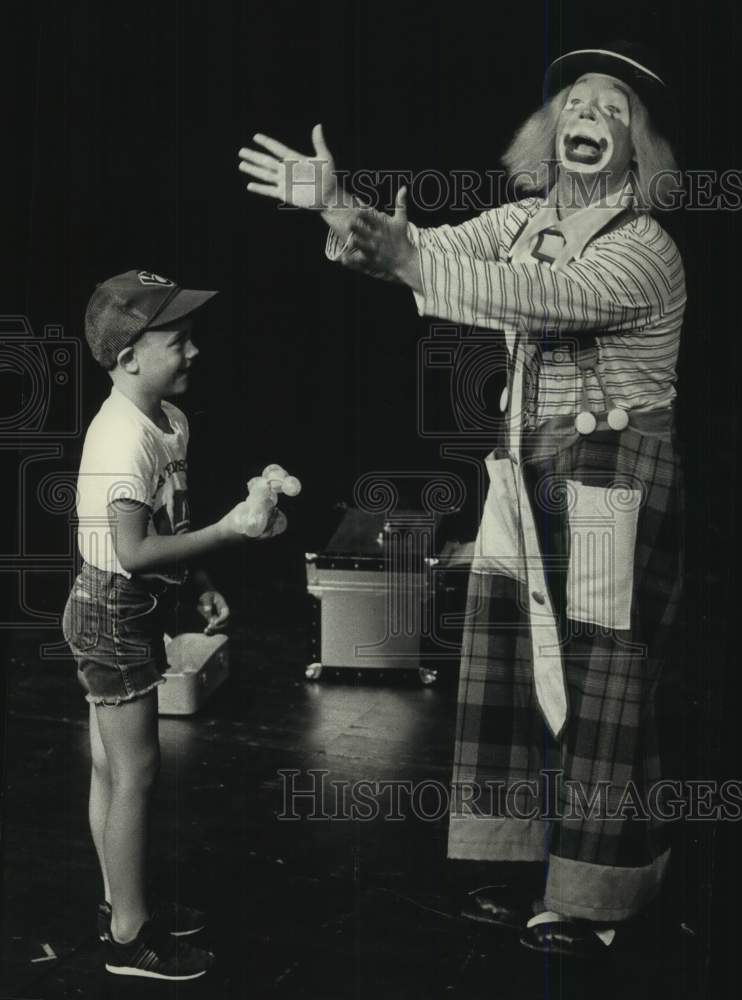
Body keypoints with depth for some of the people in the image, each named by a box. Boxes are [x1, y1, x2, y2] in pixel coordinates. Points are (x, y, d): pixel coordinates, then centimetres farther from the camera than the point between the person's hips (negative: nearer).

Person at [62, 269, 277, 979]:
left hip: (123, 615, 10)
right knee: (136, 770, -2)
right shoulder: (125, 439, -25)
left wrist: (201, 585, 12)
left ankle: (121, 905, 31)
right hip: (115, 617, -10)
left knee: (111, 766, 17)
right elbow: (134, 552, -28)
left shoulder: (166, 422, 6)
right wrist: (227, 530, -26)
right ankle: (129, 937, 10)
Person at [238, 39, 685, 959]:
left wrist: (408, 263, -32)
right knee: (508, 673, 10)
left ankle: (595, 906, 15)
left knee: (601, 693, 1)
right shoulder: (525, 220, 8)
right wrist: (339, 207, -18)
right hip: (525, 472, 7)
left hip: (612, 485, -7)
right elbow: (431, 249, -1)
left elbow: (542, 298, -29)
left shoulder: (646, 252, -15)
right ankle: (529, 877, 24)